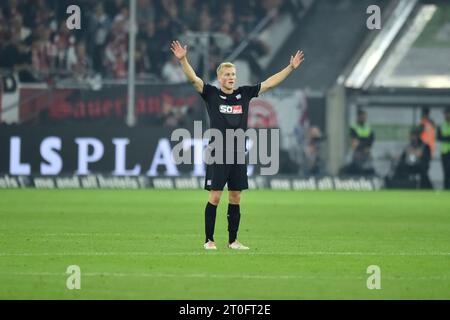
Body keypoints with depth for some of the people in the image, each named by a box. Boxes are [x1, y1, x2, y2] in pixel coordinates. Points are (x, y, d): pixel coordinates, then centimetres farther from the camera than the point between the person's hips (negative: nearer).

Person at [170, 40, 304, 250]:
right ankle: (209, 240, 2)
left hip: (238, 154, 4)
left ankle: (233, 240, 13)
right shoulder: (211, 94, 0)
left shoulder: (244, 94, 10)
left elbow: (269, 83, 14)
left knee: (235, 198, 7)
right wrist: (183, 60, -28)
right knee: (215, 197, -5)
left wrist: (291, 67, 12)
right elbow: (194, 79, -13)